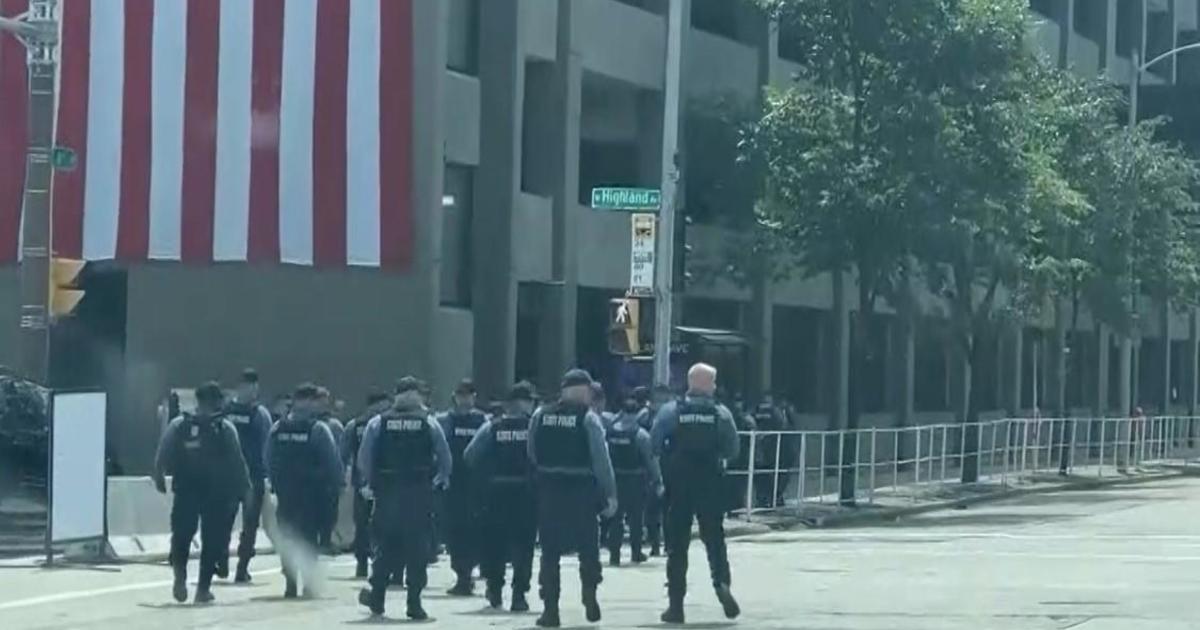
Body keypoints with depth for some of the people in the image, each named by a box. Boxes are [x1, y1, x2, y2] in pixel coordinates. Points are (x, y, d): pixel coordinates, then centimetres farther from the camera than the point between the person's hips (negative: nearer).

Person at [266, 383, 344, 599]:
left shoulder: (277, 428, 3)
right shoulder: (318, 429, -12)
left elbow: (269, 460, 5)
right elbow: (333, 461, -12)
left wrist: (276, 484, 13)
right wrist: (336, 485, -1)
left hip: (285, 492, 4)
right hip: (312, 492, -4)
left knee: (288, 538, 10)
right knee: (309, 537, 1)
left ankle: (290, 584, 8)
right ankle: (309, 584, -2)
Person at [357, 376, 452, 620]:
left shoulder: (378, 423, 1)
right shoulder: (430, 424, -1)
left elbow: (364, 460, -2)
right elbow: (446, 462, -2)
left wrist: (371, 483, 12)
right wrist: (438, 480, 15)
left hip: (387, 493, 1)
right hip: (420, 494, -1)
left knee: (386, 545, 12)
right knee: (418, 548, 3)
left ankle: (376, 598, 13)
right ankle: (414, 604, 2)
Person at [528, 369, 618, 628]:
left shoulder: (540, 416, 4)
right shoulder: (588, 418, -8)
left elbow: (531, 455, 5)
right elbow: (601, 459, -10)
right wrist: (610, 494, -6)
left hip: (548, 490, 3)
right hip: (581, 491, -3)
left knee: (550, 550, 7)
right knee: (588, 547, 13)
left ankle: (550, 608, 5)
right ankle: (589, 595, 2)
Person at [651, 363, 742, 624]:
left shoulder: (670, 411, -5)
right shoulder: (722, 414, -3)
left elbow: (654, 445, -6)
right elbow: (732, 451, -1)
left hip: (678, 485, 0)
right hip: (711, 485, 0)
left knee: (677, 544, 5)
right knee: (714, 539, 12)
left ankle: (676, 604, 4)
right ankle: (722, 582, -13)